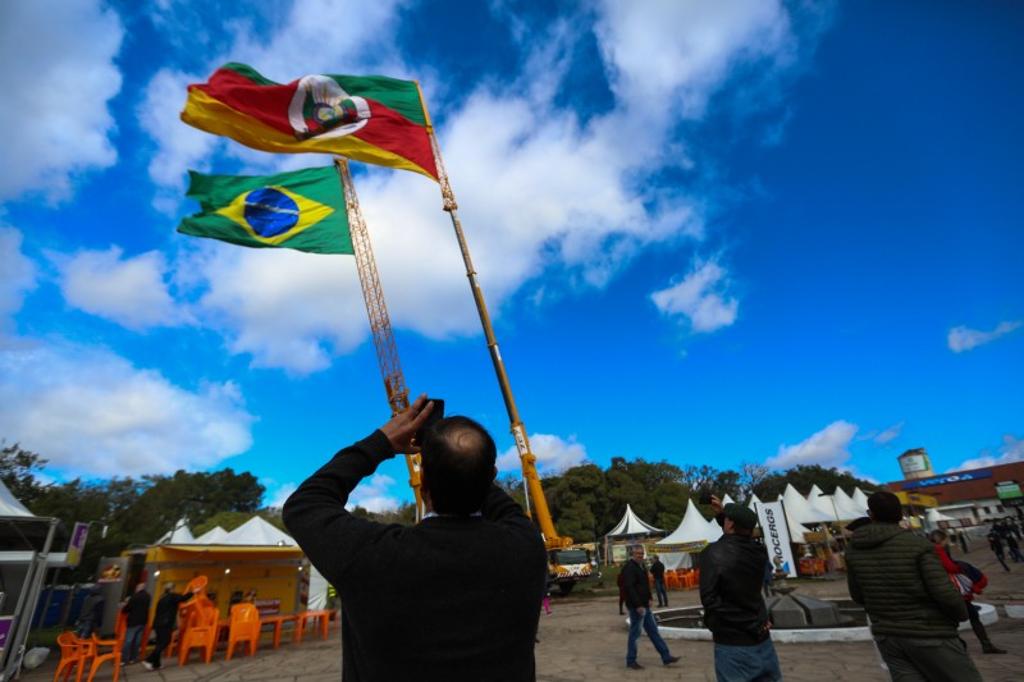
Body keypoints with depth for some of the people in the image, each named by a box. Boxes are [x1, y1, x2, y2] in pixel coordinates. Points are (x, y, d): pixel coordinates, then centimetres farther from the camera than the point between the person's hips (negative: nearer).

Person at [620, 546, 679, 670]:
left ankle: (666, 657, 22)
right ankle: (631, 661, 13)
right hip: (636, 607, -9)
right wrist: (638, 605, -25)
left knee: (653, 631, 14)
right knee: (634, 633, 0)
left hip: (644, 605, 9)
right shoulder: (629, 568, -19)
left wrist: (649, 598, 10)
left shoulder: (642, 566, 12)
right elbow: (629, 588, -24)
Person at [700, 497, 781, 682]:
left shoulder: (713, 553, -19)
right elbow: (740, 539, 21)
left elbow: (709, 598, -23)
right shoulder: (759, 551, -1)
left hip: (732, 643, -5)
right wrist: (723, 512, 22)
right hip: (761, 639, 6)